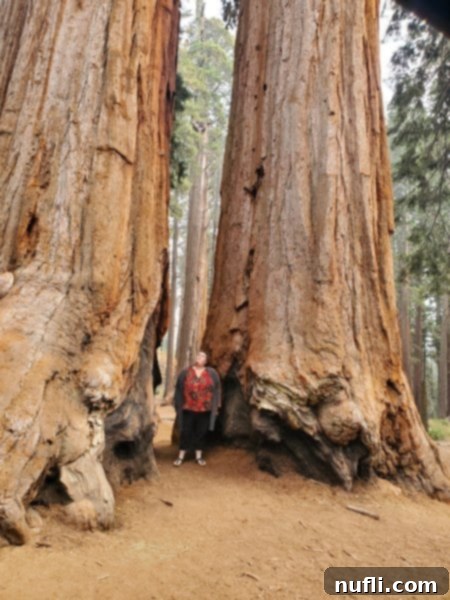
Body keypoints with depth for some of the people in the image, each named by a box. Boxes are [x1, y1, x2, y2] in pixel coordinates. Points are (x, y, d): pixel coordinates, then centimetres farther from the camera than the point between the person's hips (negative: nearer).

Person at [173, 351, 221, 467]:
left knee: (201, 432, 9)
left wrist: (216, 406, 3)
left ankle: (199, 456, 23)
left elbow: (217, 390, 5)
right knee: (186, 432, 4)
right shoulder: (185, 372, -1)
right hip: (188, 409, 0)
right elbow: (179, 390, 4)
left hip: (205, 410, 1)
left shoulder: (212, 373, -1)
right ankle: (181, 456, 16)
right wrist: (178, 406, 4)